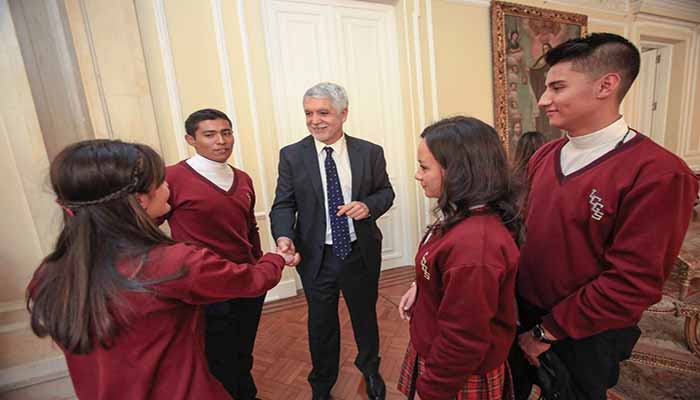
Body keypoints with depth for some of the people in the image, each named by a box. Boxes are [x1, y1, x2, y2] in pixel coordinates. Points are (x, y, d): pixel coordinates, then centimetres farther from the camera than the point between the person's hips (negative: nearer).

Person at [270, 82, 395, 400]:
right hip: (316, 256, 0)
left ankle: (370, 370, 54)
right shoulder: (292, 155, -6)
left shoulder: (370, 152, -5)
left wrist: (368, 205, -18)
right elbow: (283, 204, -6)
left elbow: (386, 192, 4)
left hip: (362, 253, 1)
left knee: (365, 315, 23)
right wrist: (284, 236, -24)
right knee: (321, 324, 19)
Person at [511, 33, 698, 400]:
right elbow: (526, 227, 3)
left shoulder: (657, 174, -21)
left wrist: (548, 331, -15)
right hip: (521, 313, 5)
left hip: (583, 337, -5)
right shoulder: (543, 157, -2)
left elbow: (633, 283, -22)